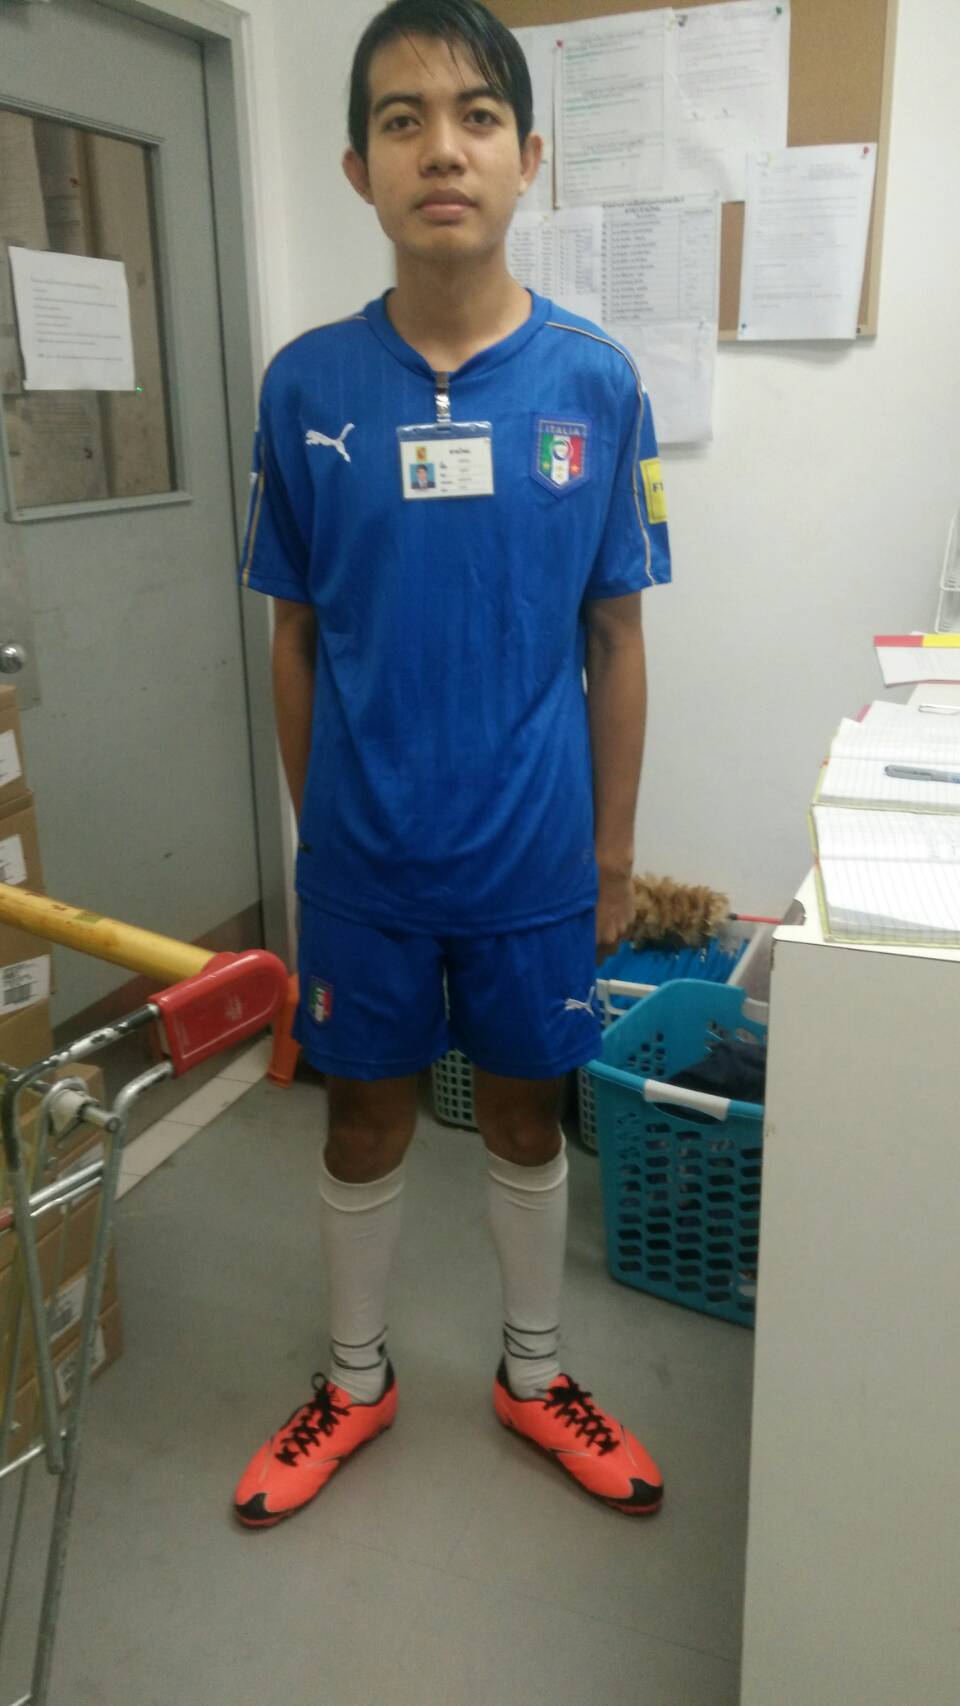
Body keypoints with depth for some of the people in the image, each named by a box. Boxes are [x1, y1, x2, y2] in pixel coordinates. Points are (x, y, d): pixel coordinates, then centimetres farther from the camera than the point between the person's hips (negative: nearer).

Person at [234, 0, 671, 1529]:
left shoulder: (593, 382, -5)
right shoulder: (306, 386, -5)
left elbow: (616, 640, 0)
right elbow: (297, 639, 2)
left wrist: (614, 851, 2)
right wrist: (315, 832, 5)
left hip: (536, 857, 0)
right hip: (363, 859, 0)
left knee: (525, 1114, 17)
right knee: (367, 1117, 16)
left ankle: (534, 1373, 42)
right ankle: (356, 1379, 41)